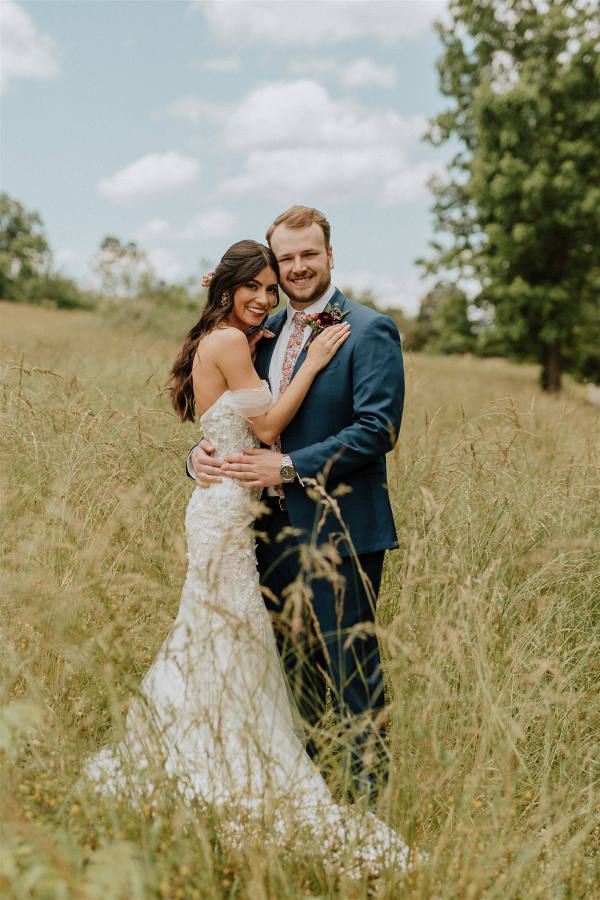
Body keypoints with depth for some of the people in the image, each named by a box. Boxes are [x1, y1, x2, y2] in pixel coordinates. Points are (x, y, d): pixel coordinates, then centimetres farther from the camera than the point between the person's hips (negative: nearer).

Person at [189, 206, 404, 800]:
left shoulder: (370, 331, -7)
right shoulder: (265, 333, 14)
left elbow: (377, 429, -16)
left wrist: (288, 466, -19)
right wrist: (202, 453, -6)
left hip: (340, 528, -7)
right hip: (276, 526, 7)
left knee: (350, 667, 0)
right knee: (291, 667, 17)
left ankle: (369, 796, 16)